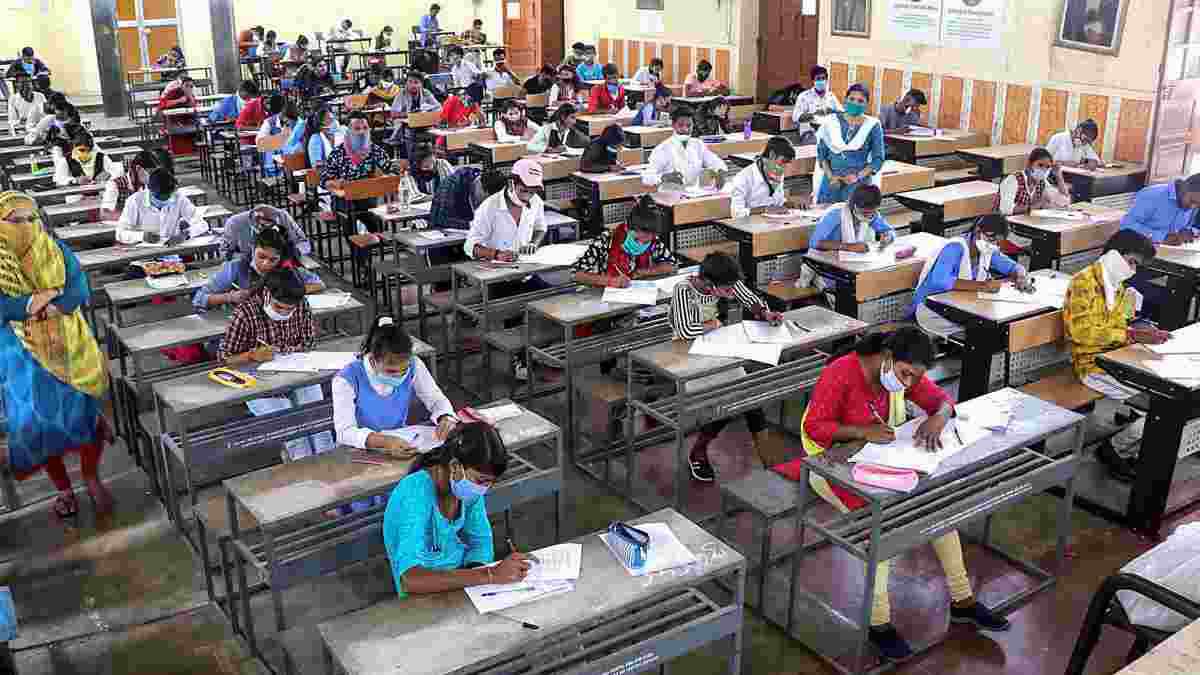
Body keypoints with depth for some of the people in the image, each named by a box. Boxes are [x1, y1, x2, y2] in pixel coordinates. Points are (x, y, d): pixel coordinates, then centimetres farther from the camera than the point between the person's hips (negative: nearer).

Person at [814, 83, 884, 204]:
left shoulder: (872, 126, 1)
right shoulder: (831, 122, 5)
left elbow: (878, 159, 2)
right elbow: (821, 153, 5)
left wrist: (858, 176, -12)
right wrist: (830, 176, -9)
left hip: (859, 184, -1)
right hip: (831, 181, 2)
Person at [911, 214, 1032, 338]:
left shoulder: (987, 250, 3)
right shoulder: (955, 248, -21)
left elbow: (1013, 266, 15)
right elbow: (939, 281, -37)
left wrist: (1021, 278, -9)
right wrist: (981, 285, -38)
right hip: (932, 310, -8)